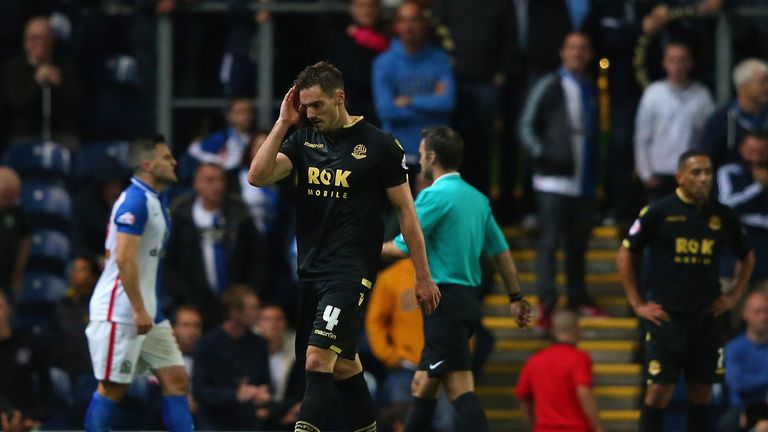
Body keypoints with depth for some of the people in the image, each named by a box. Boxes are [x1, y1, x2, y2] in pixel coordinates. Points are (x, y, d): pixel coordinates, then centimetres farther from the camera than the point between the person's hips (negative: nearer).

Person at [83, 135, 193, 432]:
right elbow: (124, 259, -23)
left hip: (146, 311, 10)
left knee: (176, 379, 4)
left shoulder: (155, 201, 14)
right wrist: (139, 309, -23)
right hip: (120, 313, -10)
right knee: (112, 388, -5)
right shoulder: (136, 201, -16)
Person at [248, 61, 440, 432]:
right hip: (309, 271, 6)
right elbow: (258, 176, -5)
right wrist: (283, 123, -7)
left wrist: (423, 277, 0)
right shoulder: (303, 140, 8)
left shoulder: (379, 146, -5)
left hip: (350, 273, -6)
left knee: (317, 359, -18)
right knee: (343, 366, 12)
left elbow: (405, 210, 0)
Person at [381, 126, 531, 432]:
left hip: (445, 302, -9)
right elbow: (501, 250, 16)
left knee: (459, 387, -14)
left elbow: (405, 248, -12)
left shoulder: (435, 195, -11)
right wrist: (515, 297, 22)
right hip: (467, 300, 9)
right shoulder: (477, 198, 13)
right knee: (422, 387, 15)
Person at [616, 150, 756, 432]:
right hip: (666, 316, -4)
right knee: (660, 388, -7)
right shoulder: (659, 213, -5)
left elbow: (746, 257, 22)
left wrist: (734, 295, 12)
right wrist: (637, 304, -2)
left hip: (708, 317, 4)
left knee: (702, 388, 7)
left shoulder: (722, 216, 6)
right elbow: (625, 255, 1)